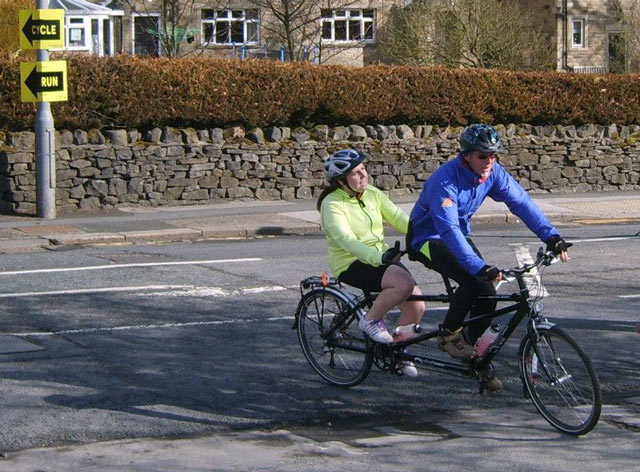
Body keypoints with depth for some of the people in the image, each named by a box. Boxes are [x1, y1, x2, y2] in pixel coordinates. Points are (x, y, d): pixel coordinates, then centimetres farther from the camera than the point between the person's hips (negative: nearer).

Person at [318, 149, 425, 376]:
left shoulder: (373, 194, 6)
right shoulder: (332, 204, -14)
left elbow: (400, 219, -1)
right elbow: (347, 241, -27)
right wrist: (380, 257, -42)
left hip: (382, 258, 7)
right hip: (351, 265, -7)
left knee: (416, 307, -6)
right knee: (405, 283, -30)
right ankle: (371, 320, -7)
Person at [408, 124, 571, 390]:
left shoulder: (493, 173, -12)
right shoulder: (445, 180, -33)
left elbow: (522, 203, -13)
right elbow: (448, 229, -41)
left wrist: (551, 236, -26)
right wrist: (480, 267, -50)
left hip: (458, 236, 7)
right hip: (428, 239, -7)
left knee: (487, 293, -6)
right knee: (473, 280, -29)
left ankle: (474, 358, 12)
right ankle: (448, 334, -7)